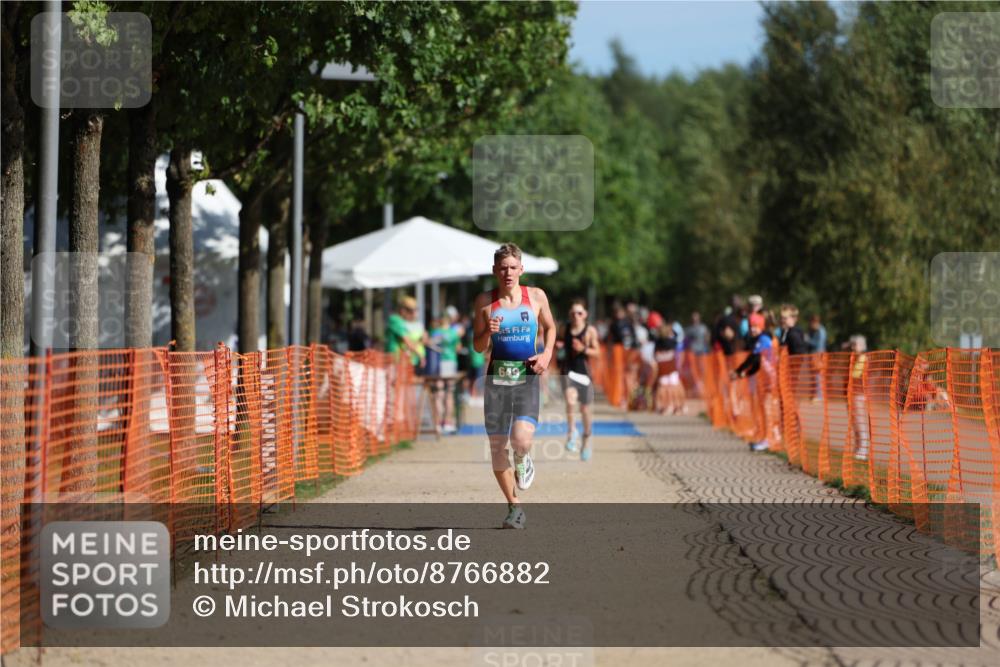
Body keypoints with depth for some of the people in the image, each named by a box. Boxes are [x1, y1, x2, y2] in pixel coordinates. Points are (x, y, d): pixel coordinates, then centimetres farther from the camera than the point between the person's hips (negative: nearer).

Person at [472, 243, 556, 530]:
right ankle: (514, 506, 20)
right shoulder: (485, 301, 3)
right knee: (497, 446, 2)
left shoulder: (536, 297, 4)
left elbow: (550, 328, 19)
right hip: (496, 377, 1)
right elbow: (478, 347, 7)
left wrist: (547, 353, 2)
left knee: (521, 440, -21)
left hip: (526, 376, -1)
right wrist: (488, 332, -14)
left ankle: (523, 461, 18)